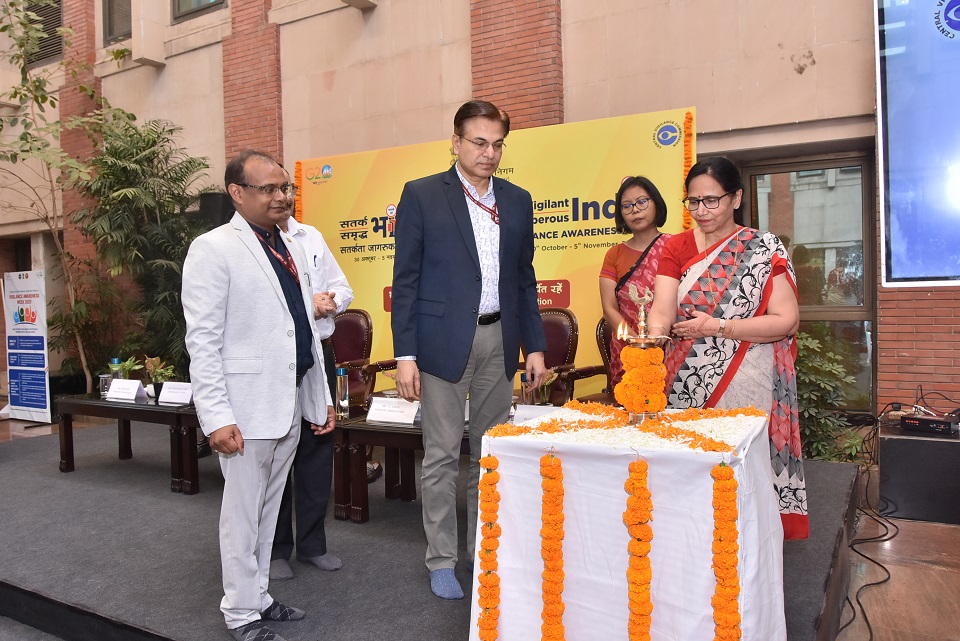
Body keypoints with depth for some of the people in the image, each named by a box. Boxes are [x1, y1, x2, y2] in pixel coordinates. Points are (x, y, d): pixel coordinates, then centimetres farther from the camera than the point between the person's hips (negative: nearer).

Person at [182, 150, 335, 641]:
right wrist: (215, 416, -18)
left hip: (291, 404, 7)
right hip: (247, 406, -7)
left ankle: (259, 597, 32)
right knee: (243, 512, 6)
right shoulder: (213, 249, -8)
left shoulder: (291, 247, 13)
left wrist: (320, 397, 15)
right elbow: (202, 340, -13)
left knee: (268, 508, 17)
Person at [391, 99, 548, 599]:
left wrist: (534, 345, 9)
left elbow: (524, 279, 14)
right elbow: (405, 280, -4)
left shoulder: (517, 200, 11)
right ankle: (441, 559, 19)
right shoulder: (421, 195, -2)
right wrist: (404, 354, -9)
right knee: (442, 456, 4)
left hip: (499, 340, 4)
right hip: (443, 341, -4)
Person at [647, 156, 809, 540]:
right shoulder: (676, 248, 7)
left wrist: (717, 327, -14)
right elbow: (662, 310, -7)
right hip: (686, 388, 2)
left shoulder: (765, 248, 1)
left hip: (747, 386, -2)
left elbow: (787, 321, -6)